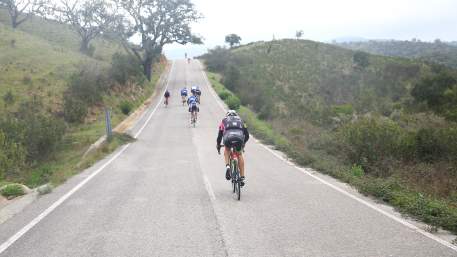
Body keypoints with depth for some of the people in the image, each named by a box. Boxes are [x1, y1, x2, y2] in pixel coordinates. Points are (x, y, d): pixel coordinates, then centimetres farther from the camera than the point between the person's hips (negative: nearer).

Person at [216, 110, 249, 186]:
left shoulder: (224, 121, 33)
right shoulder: (240, 120, 36)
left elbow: (220, 135, 34)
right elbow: (247, 135, 37)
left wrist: (218, 146, 48)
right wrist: (243, 143, 55)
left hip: (228, 137, -1)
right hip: (239, 137, 1)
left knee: (227, 150, 31)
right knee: (240, 154, 24)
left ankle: (227, 166, 6)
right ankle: (242, 177, 19)